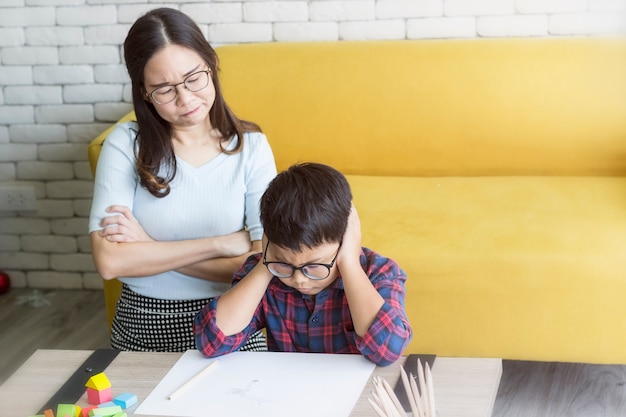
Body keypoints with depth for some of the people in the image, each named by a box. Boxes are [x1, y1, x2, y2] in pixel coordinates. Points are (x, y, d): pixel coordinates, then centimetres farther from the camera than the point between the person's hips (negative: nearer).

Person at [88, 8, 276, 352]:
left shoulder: (250, 147, -1)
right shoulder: (126, 145, -4)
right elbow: (109, 261, -14)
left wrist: (150, 250, -11)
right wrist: (225, 244, -13)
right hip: (143, 327, 0)